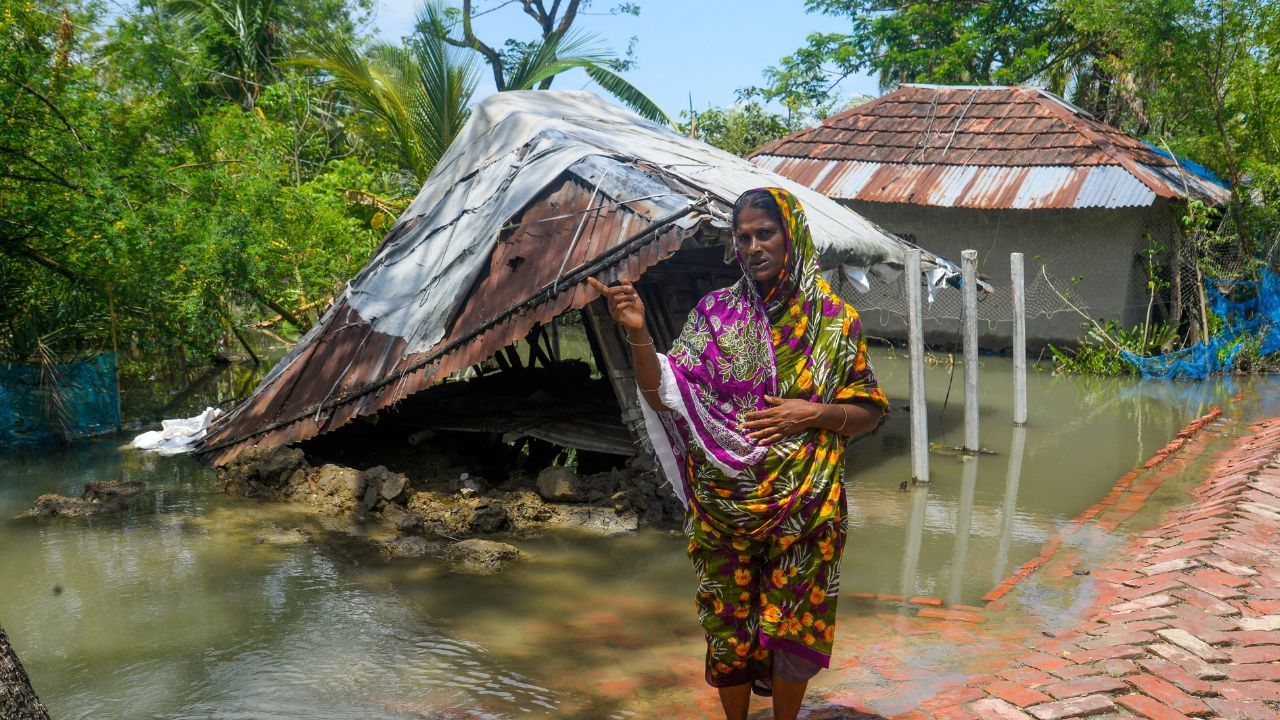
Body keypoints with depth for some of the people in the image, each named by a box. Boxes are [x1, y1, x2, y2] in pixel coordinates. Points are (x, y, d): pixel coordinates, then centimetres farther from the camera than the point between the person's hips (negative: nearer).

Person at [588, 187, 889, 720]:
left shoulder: (834, 320, -2)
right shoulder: (714, 313, -1)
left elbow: (869, 414, 2)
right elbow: (666, 397, -8)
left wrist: (813, 414, -15)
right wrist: (637, 333, -21)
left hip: (803, 508, 0)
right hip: (725, 505, 1)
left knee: (793, 625, 11)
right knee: (730, 621, 12)